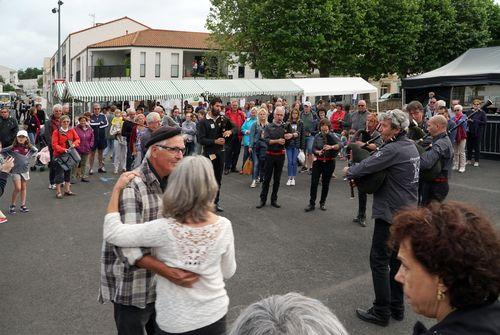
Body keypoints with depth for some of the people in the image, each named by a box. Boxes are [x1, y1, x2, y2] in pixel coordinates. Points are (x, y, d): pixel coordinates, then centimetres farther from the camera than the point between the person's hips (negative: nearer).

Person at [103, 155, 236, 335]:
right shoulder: (223, 226, -17)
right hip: (215, 315, 2)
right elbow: (228, 272, -3)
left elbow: (112, 233, -18)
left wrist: (117, 189, -12)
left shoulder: (164, 229, -26)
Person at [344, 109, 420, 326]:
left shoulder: (393, 150, -19)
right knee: (398, 259, 16)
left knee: (379, 260, -1)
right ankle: (397, 307, 26)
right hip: (407, 211, 10)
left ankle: (381, 312, 6)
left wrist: (349, 171, -1)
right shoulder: (411, 147, 11)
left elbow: (366, 166, -19)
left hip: (391, 212, -9)